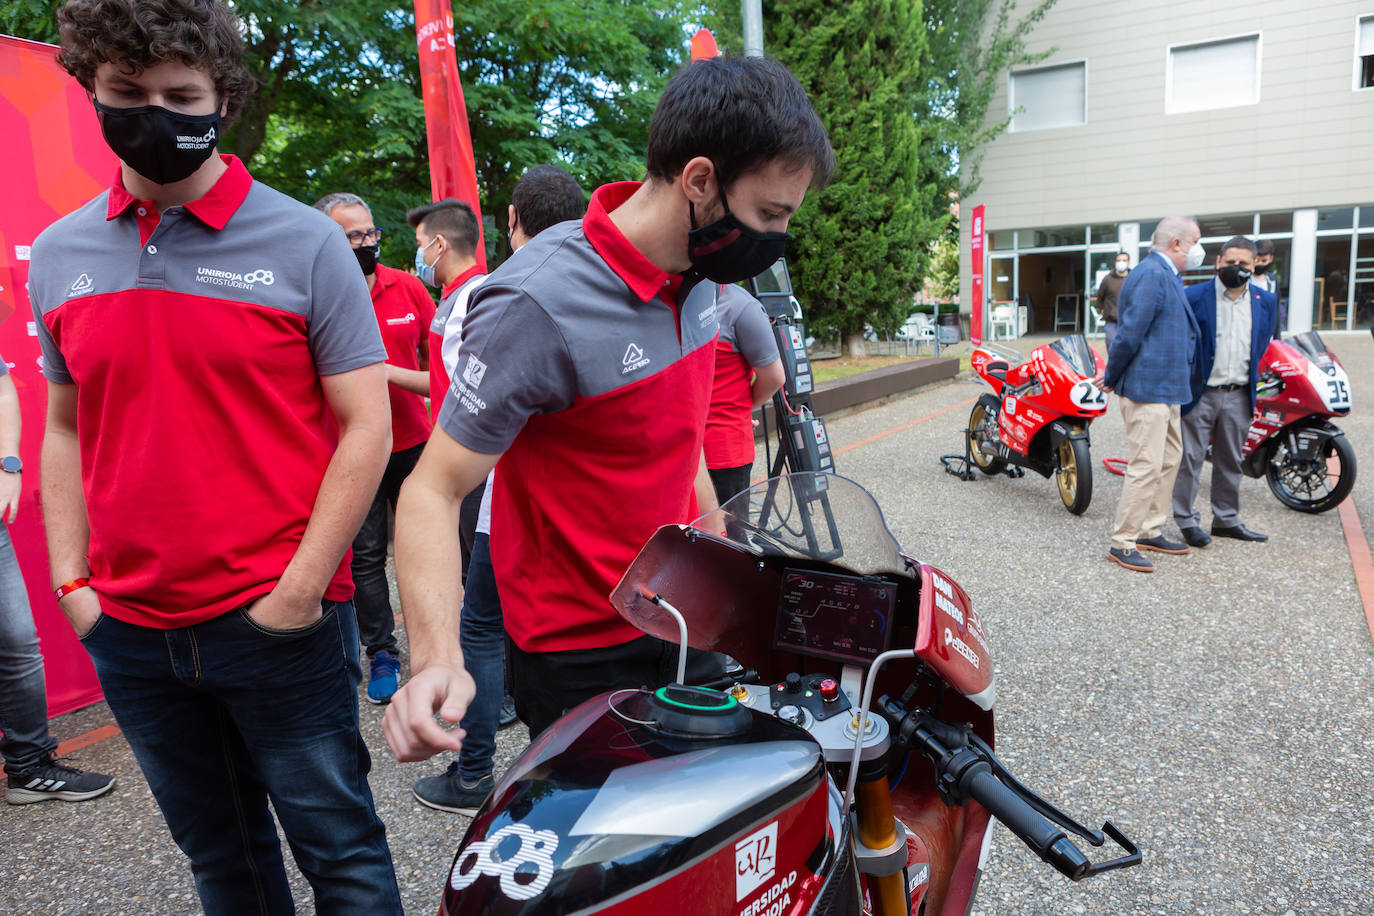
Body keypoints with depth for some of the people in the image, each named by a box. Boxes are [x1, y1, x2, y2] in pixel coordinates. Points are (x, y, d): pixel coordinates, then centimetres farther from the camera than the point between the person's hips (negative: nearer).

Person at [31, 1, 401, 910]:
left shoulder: (305, 241, -6)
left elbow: (366, 426, -9)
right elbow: (66, 431, 15)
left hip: (279, 624, -4)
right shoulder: (58, 255, 7)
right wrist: (71, 582, 5)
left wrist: (300, 592, -13)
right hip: (129, 632, 5)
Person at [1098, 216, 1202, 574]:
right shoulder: (1152, 275, -17)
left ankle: (1149, 531, 27)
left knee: (1169, 458, 17)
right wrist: (1112, 378, -11)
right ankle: (1122, 543, -1)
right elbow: (1131, 333, -20)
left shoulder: (1167, 276, 16)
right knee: (1147, 467, -9)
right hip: (1147, 388, -11)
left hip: (1165, 389, 11)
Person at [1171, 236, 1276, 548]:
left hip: (1239, 397, 5)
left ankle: (1226, 519, 24)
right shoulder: (1194, 297, -7)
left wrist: (1253, 376, 14)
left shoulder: (1265, 302, 8)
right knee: (1190, 459, -1)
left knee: (1230, 462, 14)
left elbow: (1262, 343, 21)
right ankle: (1187, 520, 8)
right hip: (1200, 393, -4)